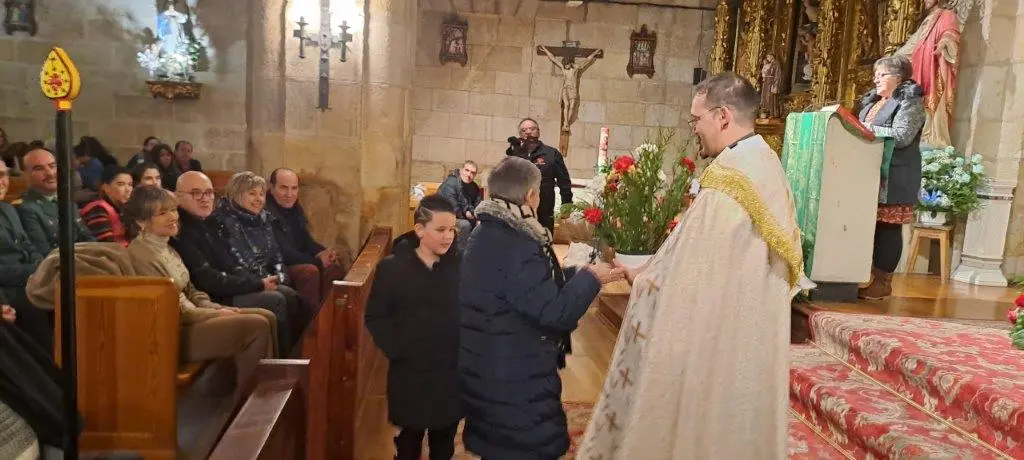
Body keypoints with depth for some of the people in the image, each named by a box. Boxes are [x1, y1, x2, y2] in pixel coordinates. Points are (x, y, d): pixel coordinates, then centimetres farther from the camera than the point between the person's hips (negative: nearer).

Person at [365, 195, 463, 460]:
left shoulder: (460, 266, -4)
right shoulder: (392, 267, -6)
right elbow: (375, 317, -3)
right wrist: (396, 350, -12)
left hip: (453, 373, 1)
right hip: (410, 374, -1)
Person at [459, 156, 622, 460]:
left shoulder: (488, 233, 6)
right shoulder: (514, 246, -26)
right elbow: (555, 312, -25)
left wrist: (579, 274, 11)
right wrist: (590, 278, -10)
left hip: (492, 374, 10)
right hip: (515, 383, -10)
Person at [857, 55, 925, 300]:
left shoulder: (910, 102, -6)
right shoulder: (873, 101, 20)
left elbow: (901, 136, -18)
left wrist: (867, 128, -15)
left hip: (894, 177, -7)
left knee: (888, 227, -4)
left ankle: (883, 281, 1)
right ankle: (870, 274, 13)